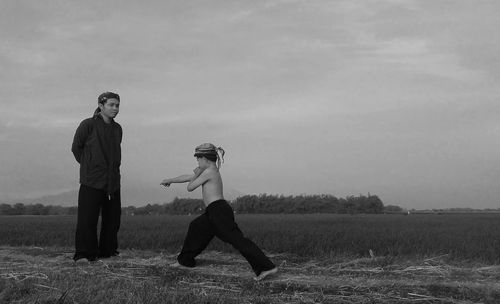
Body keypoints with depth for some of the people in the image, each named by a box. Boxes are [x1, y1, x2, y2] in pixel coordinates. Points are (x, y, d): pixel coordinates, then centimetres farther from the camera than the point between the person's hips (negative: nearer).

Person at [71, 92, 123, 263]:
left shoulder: (118, 129, 11)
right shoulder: (88, 125, -5)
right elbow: (76, 148, 4)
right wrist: (88, 165, 8)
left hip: (113, 182, 6)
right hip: (91, 181, -5)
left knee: (112, 219, 8)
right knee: (87, 219, -7)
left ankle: (108, 251, 20)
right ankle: (83, 254, -1)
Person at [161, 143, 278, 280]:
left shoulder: (208, 172, -9)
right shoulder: (213, 171, 20)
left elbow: (190, 187, -3)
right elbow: (187, 177, 32)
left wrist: (196, 174, 14)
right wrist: (170, 180, 42)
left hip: (219, 211, -10)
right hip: (213, 212, 10)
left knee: (237, 239, -16)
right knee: (196, 228, 26)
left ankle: (267, 267, -22)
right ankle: (185, 260, 41)